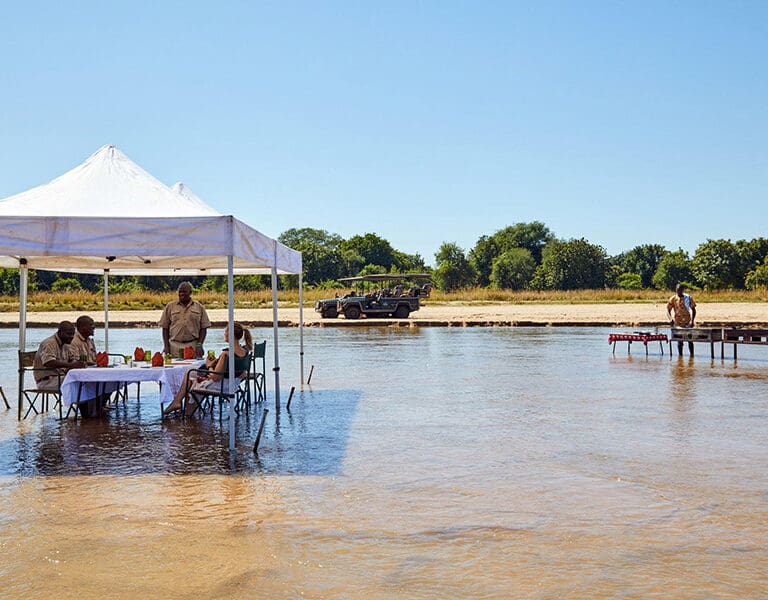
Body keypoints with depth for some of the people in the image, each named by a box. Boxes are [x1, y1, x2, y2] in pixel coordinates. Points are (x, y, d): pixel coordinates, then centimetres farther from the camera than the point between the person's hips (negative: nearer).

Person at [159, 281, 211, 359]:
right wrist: (166, 346, 1)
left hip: (193, 346, 0)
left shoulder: (199, 307, 10)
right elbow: (165, 328, 10)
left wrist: (199, 345, -3)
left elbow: (203, 328, 8)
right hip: (175, 346, 0)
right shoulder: (170, 306, 10)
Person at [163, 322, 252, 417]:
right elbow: (243, 374, 7)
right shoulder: (246, 351, -7)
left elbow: (215, 377, -25)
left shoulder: (226, 354, -30)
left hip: (220, 386, -8)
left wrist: (209, 365, -5)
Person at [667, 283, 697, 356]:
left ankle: (692, 354, 7)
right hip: (678, 323, 0)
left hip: (688, 323, 0)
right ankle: (680, 355, 14)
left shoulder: (688, 298, 0)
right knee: (679, 340, 4)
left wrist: (692, 320, -9)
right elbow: (668, 310, 0)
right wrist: (670, 319, -19)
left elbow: (693, 310, 4)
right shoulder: (673, 299, 0)